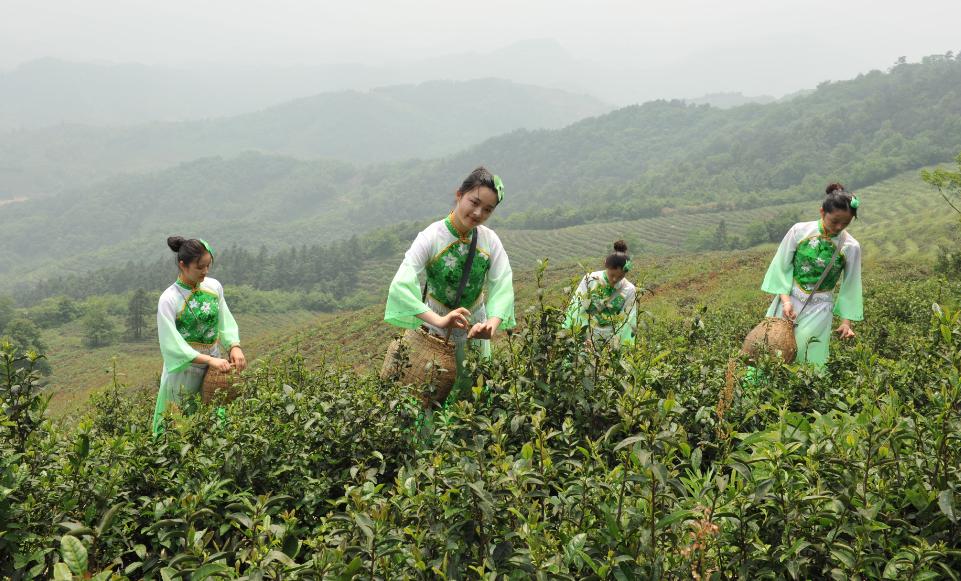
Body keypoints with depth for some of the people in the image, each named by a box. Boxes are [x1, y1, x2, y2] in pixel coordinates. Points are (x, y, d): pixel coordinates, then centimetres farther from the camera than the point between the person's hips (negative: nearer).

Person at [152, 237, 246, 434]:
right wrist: (210, 360, -27)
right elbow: (172, 345, -21)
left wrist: (235, 346, -15)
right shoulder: (169, 299, -18)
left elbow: (226, 321, 3)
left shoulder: (214, 287, -3)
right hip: (185, 370, -5)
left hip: (216, 366, 5)